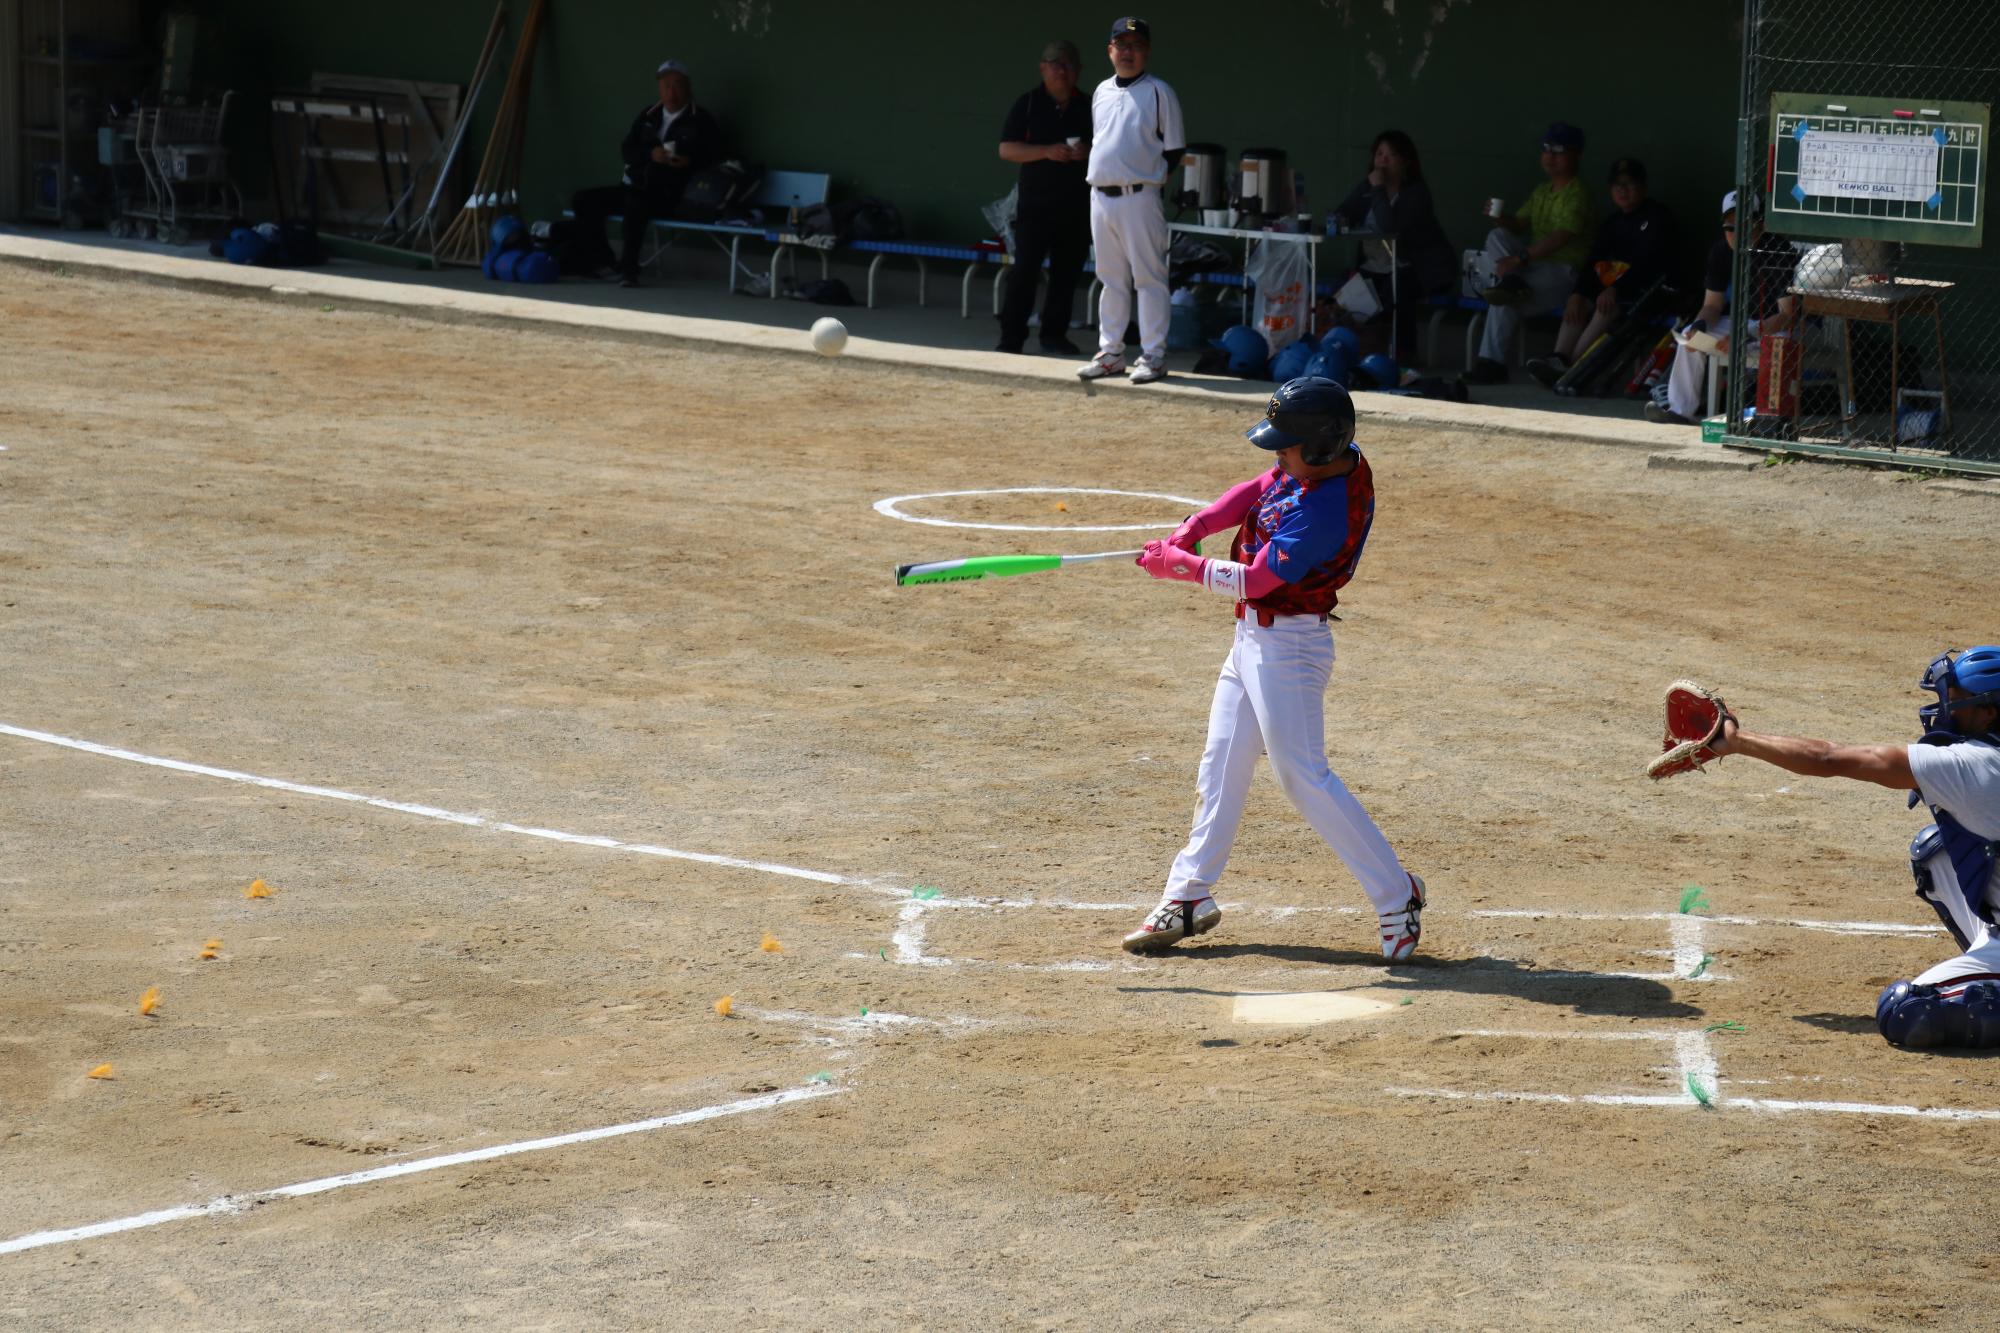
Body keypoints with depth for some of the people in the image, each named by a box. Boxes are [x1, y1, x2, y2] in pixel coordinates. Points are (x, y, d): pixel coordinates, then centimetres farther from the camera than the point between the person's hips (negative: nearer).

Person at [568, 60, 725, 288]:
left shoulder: (701, 122, 6)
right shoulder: (648, 116, 18)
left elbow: (715, 157, 1)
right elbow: (626, 149, 11)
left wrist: (690, 162, -19)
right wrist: (650, 154, -9)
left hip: (668, 194, -6)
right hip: (633, 187, 6)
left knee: (635, 202, -39)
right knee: (582, 200, -9)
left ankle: (628, 268, -29)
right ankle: (601, 261, -1)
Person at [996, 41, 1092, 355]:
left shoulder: (1088, 106, 10)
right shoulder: (1028, 103, 3)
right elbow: (1006, 149, -3)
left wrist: (1087, 152, -8)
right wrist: (1047, 152, -16)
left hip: (1076, 205, 3)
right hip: (1036, 202, -3)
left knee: (1067, 271, 6)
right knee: (1025, 270, -8)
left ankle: (1054, 332, 16)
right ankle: (1011, 337, -6)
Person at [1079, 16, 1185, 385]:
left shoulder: (1159, 93, -4)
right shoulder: (1101, 92, 14)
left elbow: (1174, 150, -3)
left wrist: (1150, 177, -6)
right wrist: (1098, 174, 11)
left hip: (1139, 198, -6)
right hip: (1101, 197, 6)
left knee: (1149, 278, -4)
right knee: (1111, 279, 12)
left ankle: (1153, 355, -2)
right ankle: (1110, 353, 17)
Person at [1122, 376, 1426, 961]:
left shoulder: (1326, 513, -28)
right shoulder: (1335, 458, -2)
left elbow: (1254, 580, -24)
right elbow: (1257, 491, 9)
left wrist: (1176, 564, -12)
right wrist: (1192, 528, -5)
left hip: (1287, 644, -10)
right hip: (1254, 636, 10)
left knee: (1304, 777, -10)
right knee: (1221, 765, 15)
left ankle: (1396, 895, -2)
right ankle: (1190, 895, 24)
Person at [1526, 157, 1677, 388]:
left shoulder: (1659, 216, -3)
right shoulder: (1612, 223, 16)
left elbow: (1648, 261, -16)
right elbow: (1592, 261, 4)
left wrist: (1616, 289, -27)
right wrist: (1577, 293, -15)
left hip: (1648, 288, -7)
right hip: (1613, 285, 7)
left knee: (1609, 307, -32)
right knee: (1580, 304, -20)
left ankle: (1571, 366, -40)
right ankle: (1558, 359, -37)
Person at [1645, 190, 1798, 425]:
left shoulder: (1779, 252, -24)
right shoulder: (1722, 250, -4)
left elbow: (1788, 316, -26)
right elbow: (1712, 305, 3)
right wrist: (1699, 326, -21)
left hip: (1779, 326, -7)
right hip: (1746, 322, 7)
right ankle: (1679, 410, -14)